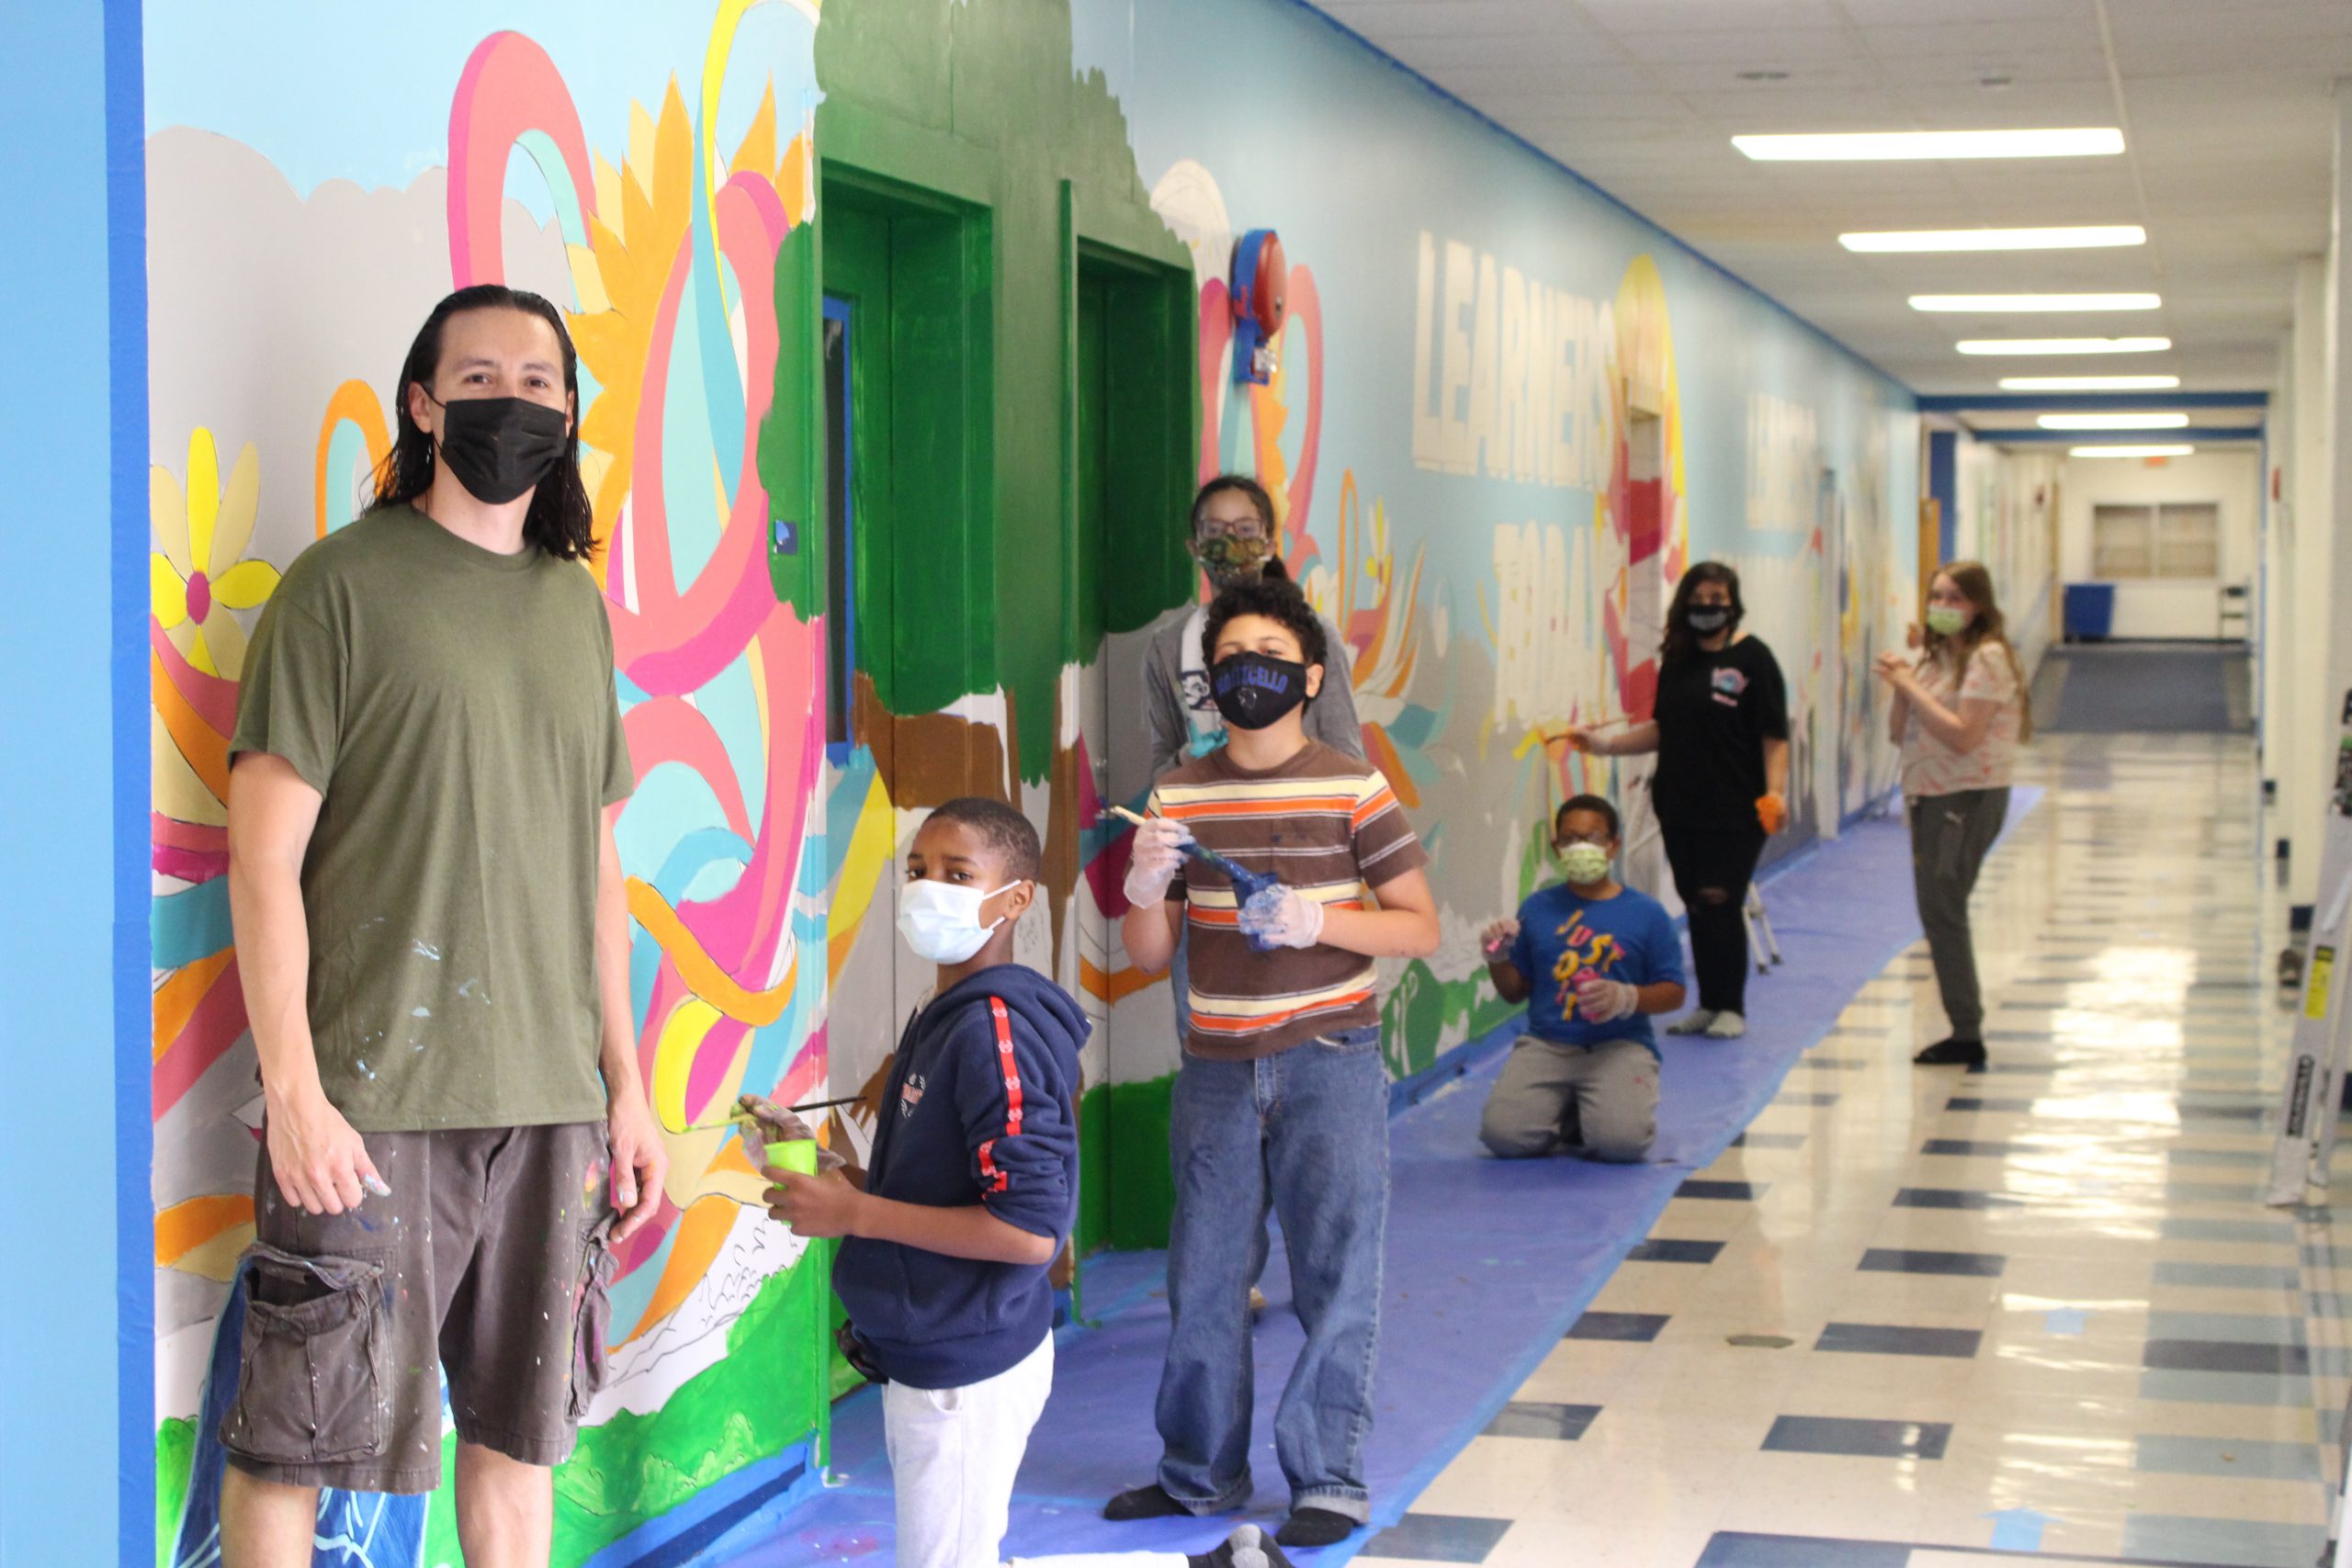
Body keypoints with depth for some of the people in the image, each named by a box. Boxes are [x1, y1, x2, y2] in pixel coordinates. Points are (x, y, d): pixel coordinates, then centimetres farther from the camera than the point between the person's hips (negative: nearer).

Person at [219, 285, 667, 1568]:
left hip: (550, 1106, 5)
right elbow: (264, 856, -7)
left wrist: (627, 1089, 15)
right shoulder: (343, 583, -2)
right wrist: (293, 1091, -14)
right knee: (297, 1436, -3)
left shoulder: (577, 607, 15)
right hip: (372, 1099, -5)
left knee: (522, 1431, 10)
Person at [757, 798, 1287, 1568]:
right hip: (927, 1356, 10)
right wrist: (816, 1158, 5)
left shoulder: (995, 1029, -21)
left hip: (966, 1370, -10)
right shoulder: (944, 1017, 9)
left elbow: (1030, 1231, -27)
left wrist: (854, 1213, -22)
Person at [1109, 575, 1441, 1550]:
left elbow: (1421, 928, -2)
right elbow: (1147, 954, 10)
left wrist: (1317, 920, -17)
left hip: (1328, 1064, -3)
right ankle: (1199, 1472, 22)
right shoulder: (1177, 797, 7)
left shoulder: (1352, 791, -3)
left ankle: (1329, 1482, 9)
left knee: (1334, 1276, -1)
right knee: (1202, 1274, 9)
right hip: (1216, 1068, 3)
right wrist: (1145, 889, -12)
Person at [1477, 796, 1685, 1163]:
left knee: (1621, 1141, -29)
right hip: (1545, 1045, 2)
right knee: (1502, 1135, -21)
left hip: (1619, 1046, -2)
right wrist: (1498, 959, -5)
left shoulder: (1646, 913, 4)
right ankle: (1564, 1115, 12)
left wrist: (1627, 998, -15)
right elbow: (1515, 991, 15)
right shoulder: (1538, 908, 10)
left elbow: (1673, 993, 3)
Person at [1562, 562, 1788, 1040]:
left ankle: (1731, 1008, 7)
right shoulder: (1677, 660, 12)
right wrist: (1604, 744, 10)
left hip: (1735, 809, -6)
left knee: (1722, 904, -6)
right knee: (1697, 905, 9)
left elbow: (1774, 735, -9)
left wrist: (1775, 792, -20)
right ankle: (1708, 1005, 19)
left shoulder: (1752, 658, -6)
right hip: (1681, 807, 6)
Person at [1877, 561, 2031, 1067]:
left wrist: (1910, 685, -19)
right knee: (1939, 913, 11)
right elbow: (1899, 733, 9)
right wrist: (1900, 681, -6)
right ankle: (1965, 1029, 19)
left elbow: (1963, 736, -21)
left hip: (1967, 799, -9)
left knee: (1942, 911, -10)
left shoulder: (1987, 658, -12)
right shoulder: (1931, 656, 13)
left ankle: (1966, 1035, -5)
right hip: (1928, 797, 9)